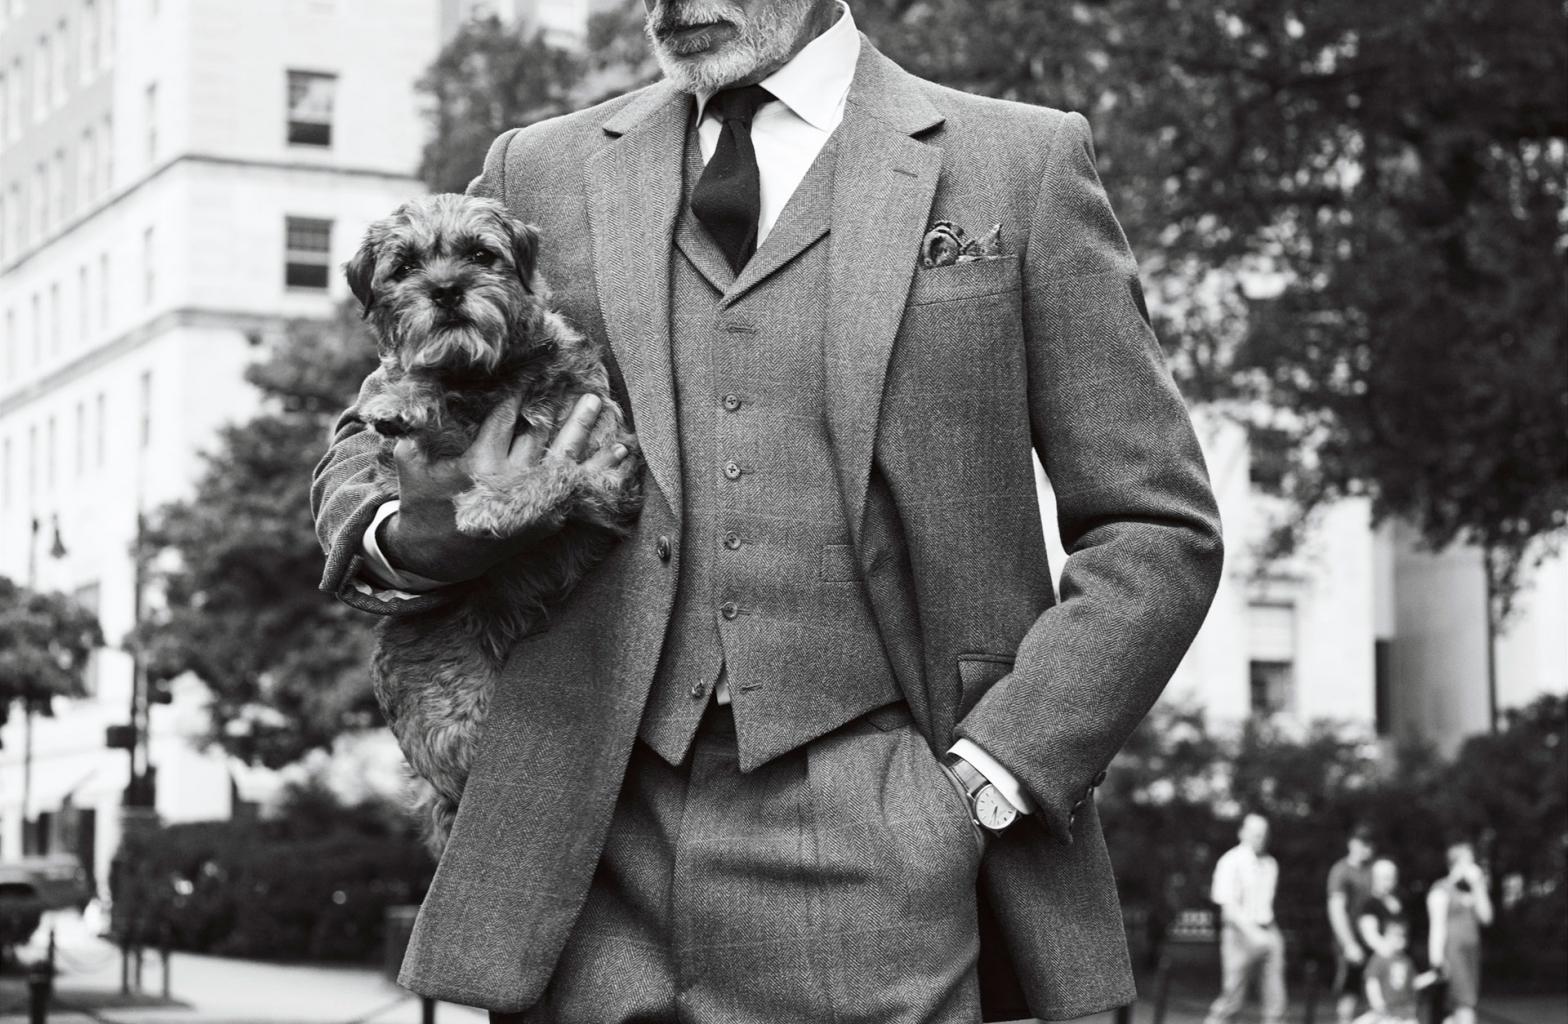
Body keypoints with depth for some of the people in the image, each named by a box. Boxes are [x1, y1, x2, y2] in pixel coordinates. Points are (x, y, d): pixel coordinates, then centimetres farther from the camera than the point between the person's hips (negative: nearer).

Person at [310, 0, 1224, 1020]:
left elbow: (1158, 530, 5)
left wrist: (986, 781, -6)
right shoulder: (539, 173, 14)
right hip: (593, 862, 2)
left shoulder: (1024, 163, 7)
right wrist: (413, 542, -4)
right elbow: (367, 446, 20)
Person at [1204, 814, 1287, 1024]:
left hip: (1268, 931, 6)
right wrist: (1251, 932, -24)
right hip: (1241, 932, -6)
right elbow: (1228, 905, -14)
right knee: (1233, 995, -3)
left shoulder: (1270, 864, 12)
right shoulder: (1231, 862, -8)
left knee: (1275, 996, -1)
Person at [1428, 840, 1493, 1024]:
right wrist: (1438, 959, -15)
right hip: (1451, 949, -7)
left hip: (1471, 949, 7)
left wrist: (1478, 887, 0)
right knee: (1465, 1002, -17)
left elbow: (1485, 917, 7)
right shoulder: (1442, 888, -4)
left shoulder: (1472, 889, 16)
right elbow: (1437, 925, -8)